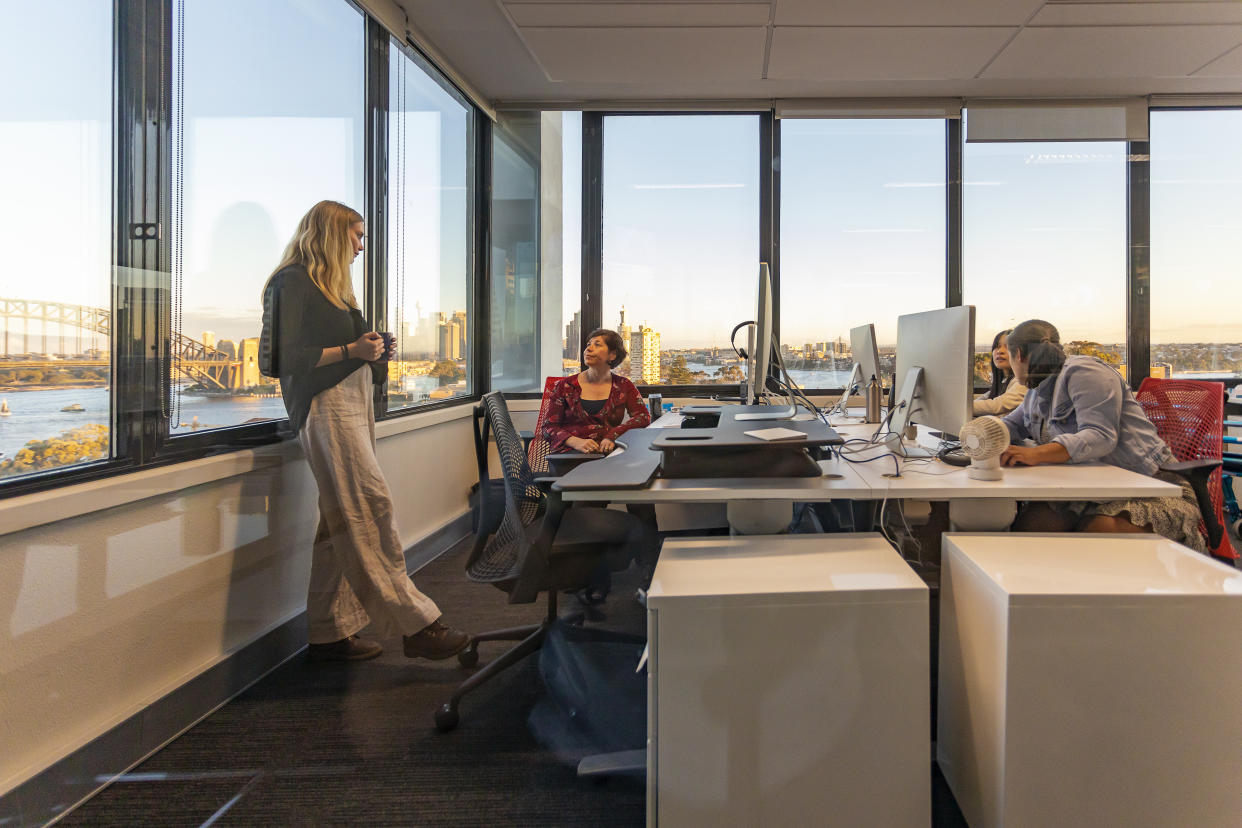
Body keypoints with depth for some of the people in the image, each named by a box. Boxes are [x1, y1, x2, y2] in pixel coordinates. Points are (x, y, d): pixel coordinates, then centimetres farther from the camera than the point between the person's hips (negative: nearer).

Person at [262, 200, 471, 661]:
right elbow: (285, 359, -10)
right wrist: (350, 351, -15)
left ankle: (330, 634, 9)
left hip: (352, 404, 10)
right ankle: (415, 623, -14)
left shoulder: (331, 285, 25)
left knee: (343, 521, 5)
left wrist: (372, 353, 10)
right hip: (325, 406, -10)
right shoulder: (293, 282, -3)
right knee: (371, 508, -14)